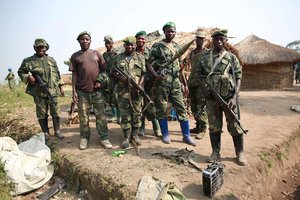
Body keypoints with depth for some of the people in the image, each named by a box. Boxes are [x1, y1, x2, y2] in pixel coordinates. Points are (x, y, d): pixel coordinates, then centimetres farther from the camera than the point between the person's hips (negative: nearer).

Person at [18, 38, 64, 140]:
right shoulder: (28, 61, 4)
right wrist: (28, 77, -10)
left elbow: (58, 74, 15)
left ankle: (57, 131, 15)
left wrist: (61, 87, 10)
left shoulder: (52, 60, 12)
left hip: (53, 91, 1)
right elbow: (20, 72, 10)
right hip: (39, 92, -1)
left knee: (56, 112, 2)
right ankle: (45, 133, 19)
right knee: (42, 114, 6)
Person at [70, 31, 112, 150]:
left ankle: (104, 138, 14)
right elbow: (74, 74, 4)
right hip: (82, 91, 0)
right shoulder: (75, 56, 6)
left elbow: (104, 70, 11)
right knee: (83, 117, 7)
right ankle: (84, 138, 22)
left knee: (100, 115, 5)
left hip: (97, 90, 1)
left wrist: (101, 82, -5)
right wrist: (74, 91, -1)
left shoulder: (96, 54, 9)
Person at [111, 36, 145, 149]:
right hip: (123, 90, 0)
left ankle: (135, 135, 19)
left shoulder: (140, 57, 7)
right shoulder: (118, 58, 10)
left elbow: (143, 73, 3)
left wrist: (139, 85, -11)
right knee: (125, 114, 2)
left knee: (137, 112, 5)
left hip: (137, 90, 0)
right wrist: (120, 78, -9)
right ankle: (126, 137, 11)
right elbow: (113, 72, 10)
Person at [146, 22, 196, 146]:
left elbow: (180, 67, 18)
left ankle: (186, 136, 13)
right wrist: (156, 75, -22)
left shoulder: (177, 47, 16)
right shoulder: (157, 46, 1)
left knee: (181, 108, 4)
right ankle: (165, 135, 19)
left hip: (176, 82, 4)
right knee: (162, 109, 4)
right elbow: (149, 64, -3)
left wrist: (185, 84, 16)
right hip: (162, 82, -4)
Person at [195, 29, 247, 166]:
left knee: (235, 126, 3)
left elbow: (238, 78, -2)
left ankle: (240, 153, 20)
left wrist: (234, 97, -14)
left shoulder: (231, 57, 3)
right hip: (211, 97, 2)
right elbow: (198, 74, 15)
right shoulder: (204, 57, 9)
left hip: (229, 97, -1)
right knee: (214, 126, 8)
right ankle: (215, 152, 21)